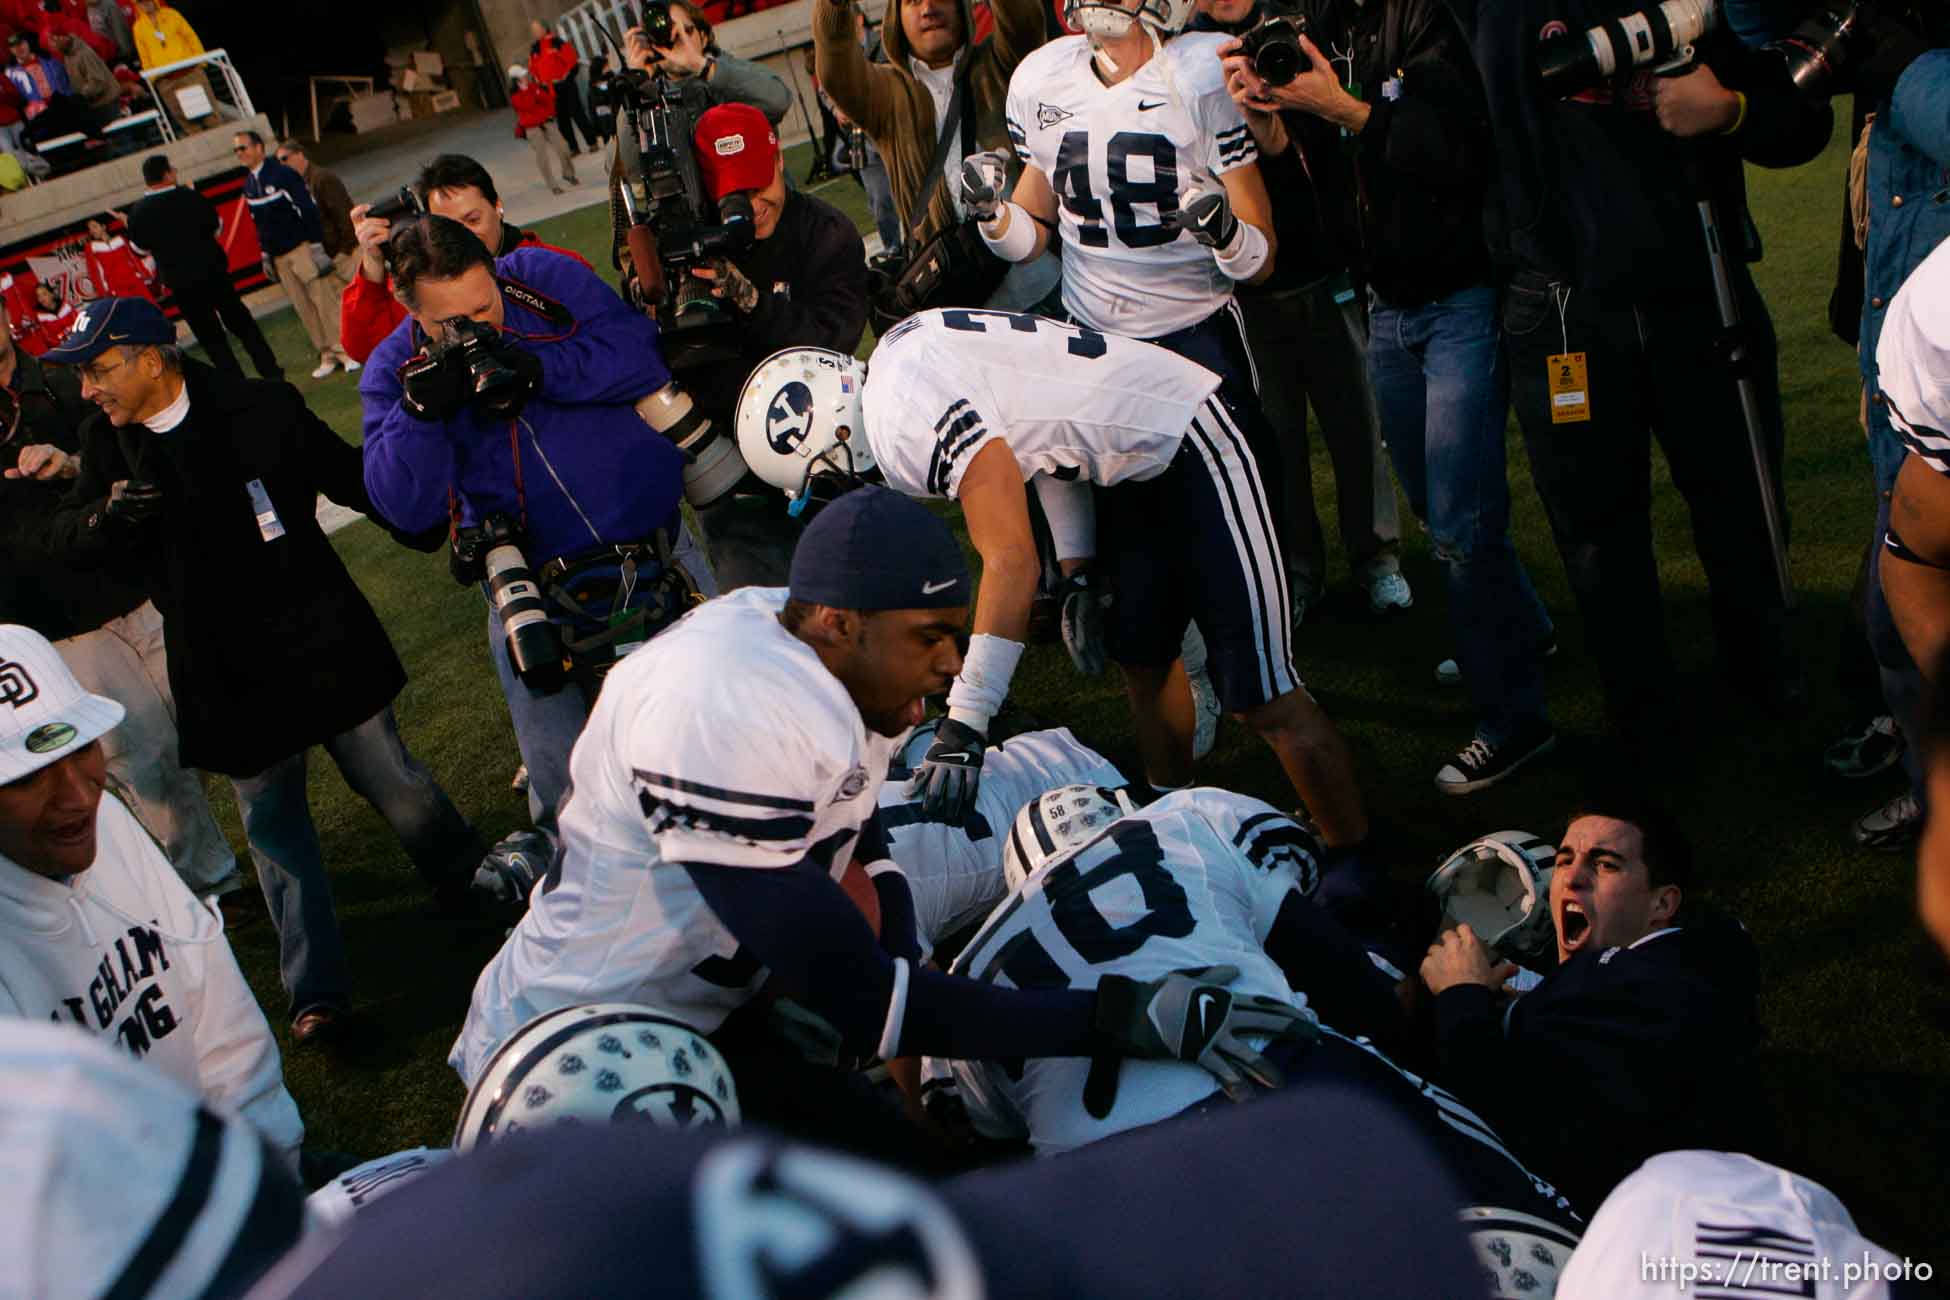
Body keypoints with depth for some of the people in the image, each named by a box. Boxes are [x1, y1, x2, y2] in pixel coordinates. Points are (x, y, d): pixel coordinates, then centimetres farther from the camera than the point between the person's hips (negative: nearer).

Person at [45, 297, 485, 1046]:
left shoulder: (260, 411, -12)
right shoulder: (108, 444, 1)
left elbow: (351, 480, -7)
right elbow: (70, 539, -2)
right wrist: (108, 515, -24)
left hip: (320, 647, -4)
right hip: (227, 675, 4)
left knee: (389, 780, 7)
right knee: (272, 825, 10)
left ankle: (469, 884, 35)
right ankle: (317, 991, 18)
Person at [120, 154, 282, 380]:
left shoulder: (138, 211, -7)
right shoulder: (190, 196, -10)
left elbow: (142, 247, 6)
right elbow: (216, 227, 2)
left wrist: (128, 225, 22)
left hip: (179, 282, 0)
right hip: (213, 271, 0)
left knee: (210, 336, 8)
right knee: (241, 322, 15)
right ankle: (270, 372, 17)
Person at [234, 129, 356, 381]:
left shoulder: (282, 174, -10)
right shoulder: (249, 185, 11)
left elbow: (308, 209, -13)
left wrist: (317, 246, -17)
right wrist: (265, 255, 19)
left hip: (302, 249, -7)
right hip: (279, 257, 7)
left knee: (325, 300, -7)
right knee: (304, 309, 5)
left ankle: (347, 350, -2)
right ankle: (328, 355, 10)